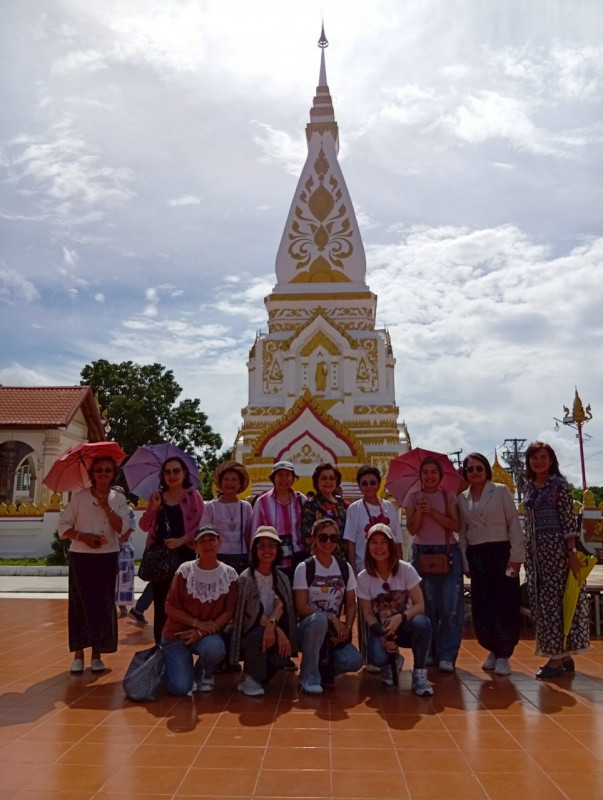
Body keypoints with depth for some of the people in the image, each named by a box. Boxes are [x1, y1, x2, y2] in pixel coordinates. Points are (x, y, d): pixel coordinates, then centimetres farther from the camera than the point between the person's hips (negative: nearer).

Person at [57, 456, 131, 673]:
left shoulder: (118, 499, 2)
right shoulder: (79, 497, -1)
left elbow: (123, 528, -10)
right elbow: (63, 526, -1)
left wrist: (106, 507, -17)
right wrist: (83, 536, -16)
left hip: (107, 558, 1)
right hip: (80, 557, -1)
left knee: (103, 604, 2)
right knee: (80, 603, 0)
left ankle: (97, 655, 13)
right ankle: (78, 654, 11)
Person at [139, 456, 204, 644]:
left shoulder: (192, 495, 1)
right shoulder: (157, 497, 12)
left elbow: (200, 525, -4)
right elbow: (145, 526, 10)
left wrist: (181, 540, -16)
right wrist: (153, 508, -7)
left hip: (184, 554, -3)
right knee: (160, 604, 7)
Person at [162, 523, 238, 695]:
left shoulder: (229, 574, -5)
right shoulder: (185, 570, -8)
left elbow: (229, 611, -6)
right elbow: (170, 608, -7)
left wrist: (203, 631, -18)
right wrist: (197, 623, -19)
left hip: (209, 633, 1)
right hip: (178, 632, -1)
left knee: (215, 648, -35)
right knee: (180, 688, -17)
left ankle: (204, 673, 2)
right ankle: (182, 665, 20)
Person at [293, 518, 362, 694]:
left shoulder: (345, 567, 4)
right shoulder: (304, 568, -7)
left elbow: (351, 604, 6)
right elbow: (302, 607, -12)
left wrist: (347, 627, -11)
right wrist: (331, 618, -19)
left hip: (335, 629, 3)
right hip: (309, 625, -3)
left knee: (353, 661, -24)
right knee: (319, 619, -38)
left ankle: (325, 667, 11)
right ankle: (309, 676, -17)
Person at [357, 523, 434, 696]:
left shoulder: (406, 570, -13)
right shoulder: (363, 577, -9)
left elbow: (420, 605, -15)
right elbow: (368, 614, -5)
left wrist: (400, 618, -33)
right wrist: (382, 636, -22)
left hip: (406, 626, -1)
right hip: (382, 629, 1)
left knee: (421, 622, -36)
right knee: (378, 657, -31)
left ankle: (419, 674, -12)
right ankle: (392, 661, 11)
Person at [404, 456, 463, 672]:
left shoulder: (449, 497, 6)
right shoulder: (413, 497, 5)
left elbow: (456, 525, -6)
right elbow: (412, 529, -2)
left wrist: (432, 511, -15)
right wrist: (420, 508, -16)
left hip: (449, 553, 0)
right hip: (422, 553, 0)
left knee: (451, 606, -6)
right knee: (427, 605, 4)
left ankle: (447, 656, 1)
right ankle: (429, 652, 16)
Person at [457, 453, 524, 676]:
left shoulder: (500, 491, 0)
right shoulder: (462, 498, 9)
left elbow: (514, 523, -3)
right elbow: (462, 532, 11)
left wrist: (516, 556, -10)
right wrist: (465, 563, 6)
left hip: (501, 552, -3)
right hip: (476, 555, 3)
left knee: (505, 604, -2)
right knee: (481, 605, 5)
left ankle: (503, 655, 11)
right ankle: (493, 650, 23)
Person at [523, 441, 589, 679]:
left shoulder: (559, 484, -7)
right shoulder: (529, 487, 12)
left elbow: (569, 520, -10)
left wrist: (572, 551, -15)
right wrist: (525, 551, 13)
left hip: (556, 547, -7)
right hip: (535, 550, 7)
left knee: (552, 599, -6)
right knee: (540, 601, 9)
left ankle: (557, 659, 3)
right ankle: (563, 655, 19)